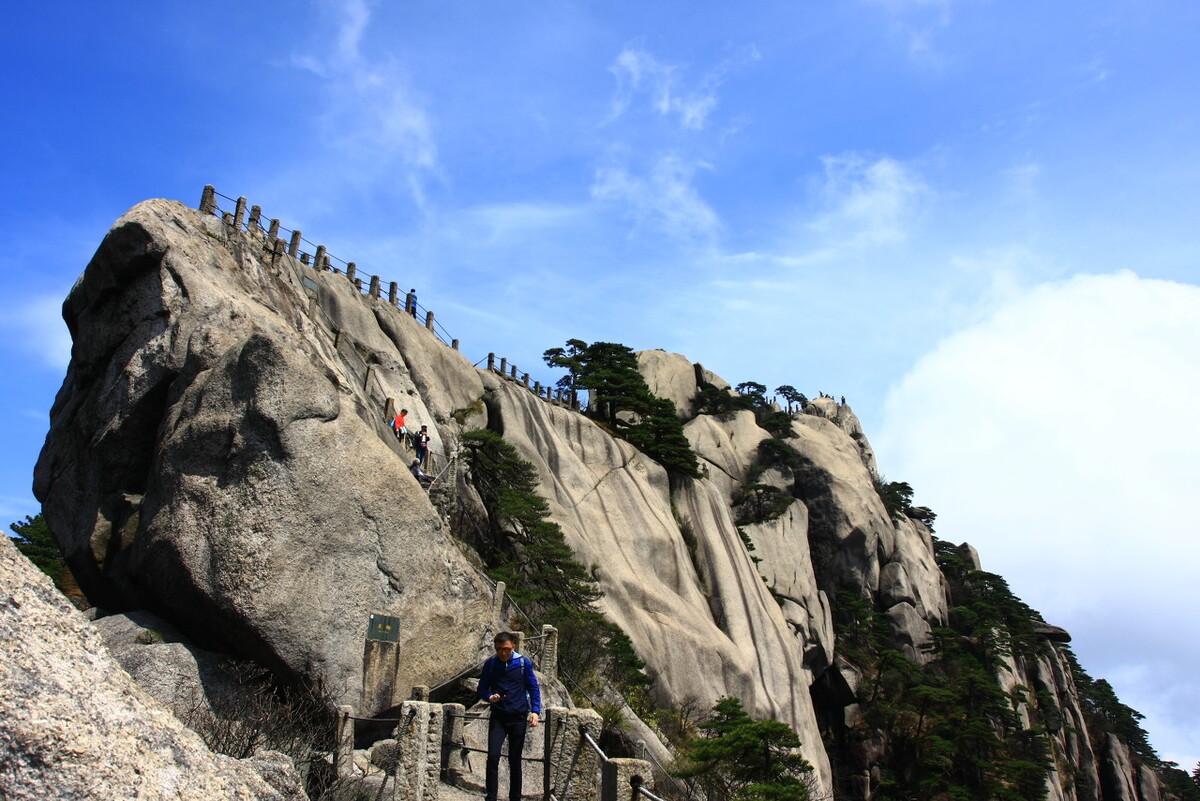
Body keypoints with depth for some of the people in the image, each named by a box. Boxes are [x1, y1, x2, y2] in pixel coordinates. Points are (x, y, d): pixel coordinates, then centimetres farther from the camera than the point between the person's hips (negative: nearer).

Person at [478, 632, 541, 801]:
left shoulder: (524, 662, -1)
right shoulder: (490, 663, 2)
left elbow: (534, 688, 3)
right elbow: (482, 688, 10)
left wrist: (535, 711, -9)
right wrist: (490, 697, -13)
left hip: (518, 717, 0)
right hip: (498, 717, 1)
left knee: (515, 760, 5)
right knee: (493, 757, -13)